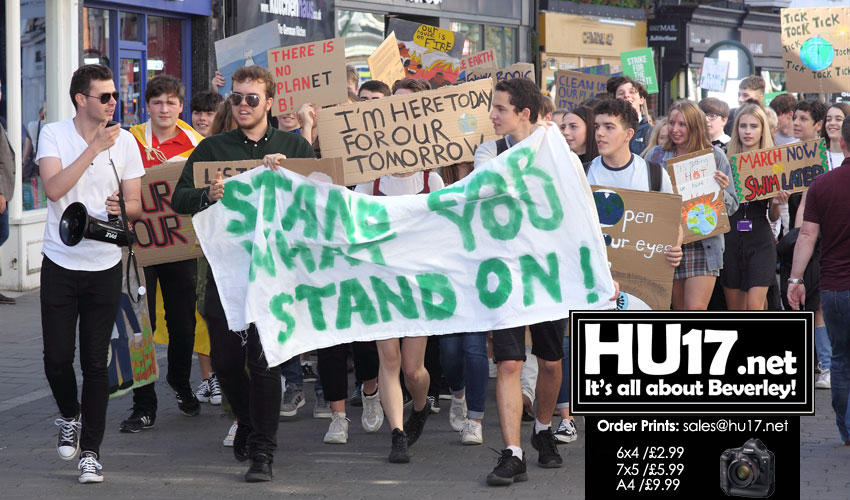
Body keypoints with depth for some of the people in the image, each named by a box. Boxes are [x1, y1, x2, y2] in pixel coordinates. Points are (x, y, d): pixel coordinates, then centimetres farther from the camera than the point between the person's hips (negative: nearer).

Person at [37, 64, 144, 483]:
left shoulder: (124, 141, 3)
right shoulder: (54, 135, -3)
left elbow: (137, 205, 7)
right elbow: (53, 189, -18)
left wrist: (120, 208, -17)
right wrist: (94, 148, -21)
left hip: (105, 265, 1)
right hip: (60, 263, -1)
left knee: (96, 363, -1)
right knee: (57, 357, 1)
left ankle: (90, 451, 5)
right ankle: (70, 417, 31)